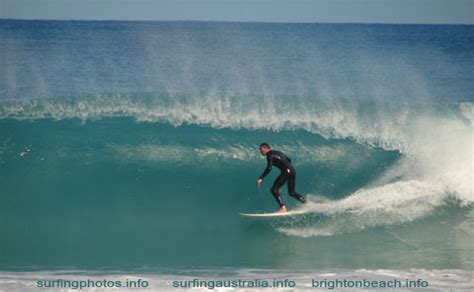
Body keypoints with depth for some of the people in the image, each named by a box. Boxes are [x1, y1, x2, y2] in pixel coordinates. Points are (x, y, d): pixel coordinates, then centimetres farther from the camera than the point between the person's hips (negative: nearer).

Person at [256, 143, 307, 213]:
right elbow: (289, 160, 31)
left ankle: (283, 208, -17)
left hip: (286, 171, -9)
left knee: (274, 190, -9)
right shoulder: (277, 153, 24)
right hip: (292, 171, 9)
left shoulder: (270, 155, -4)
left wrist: (260, 179, -21)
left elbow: (269, 168, -18)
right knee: (291, 192, 20)